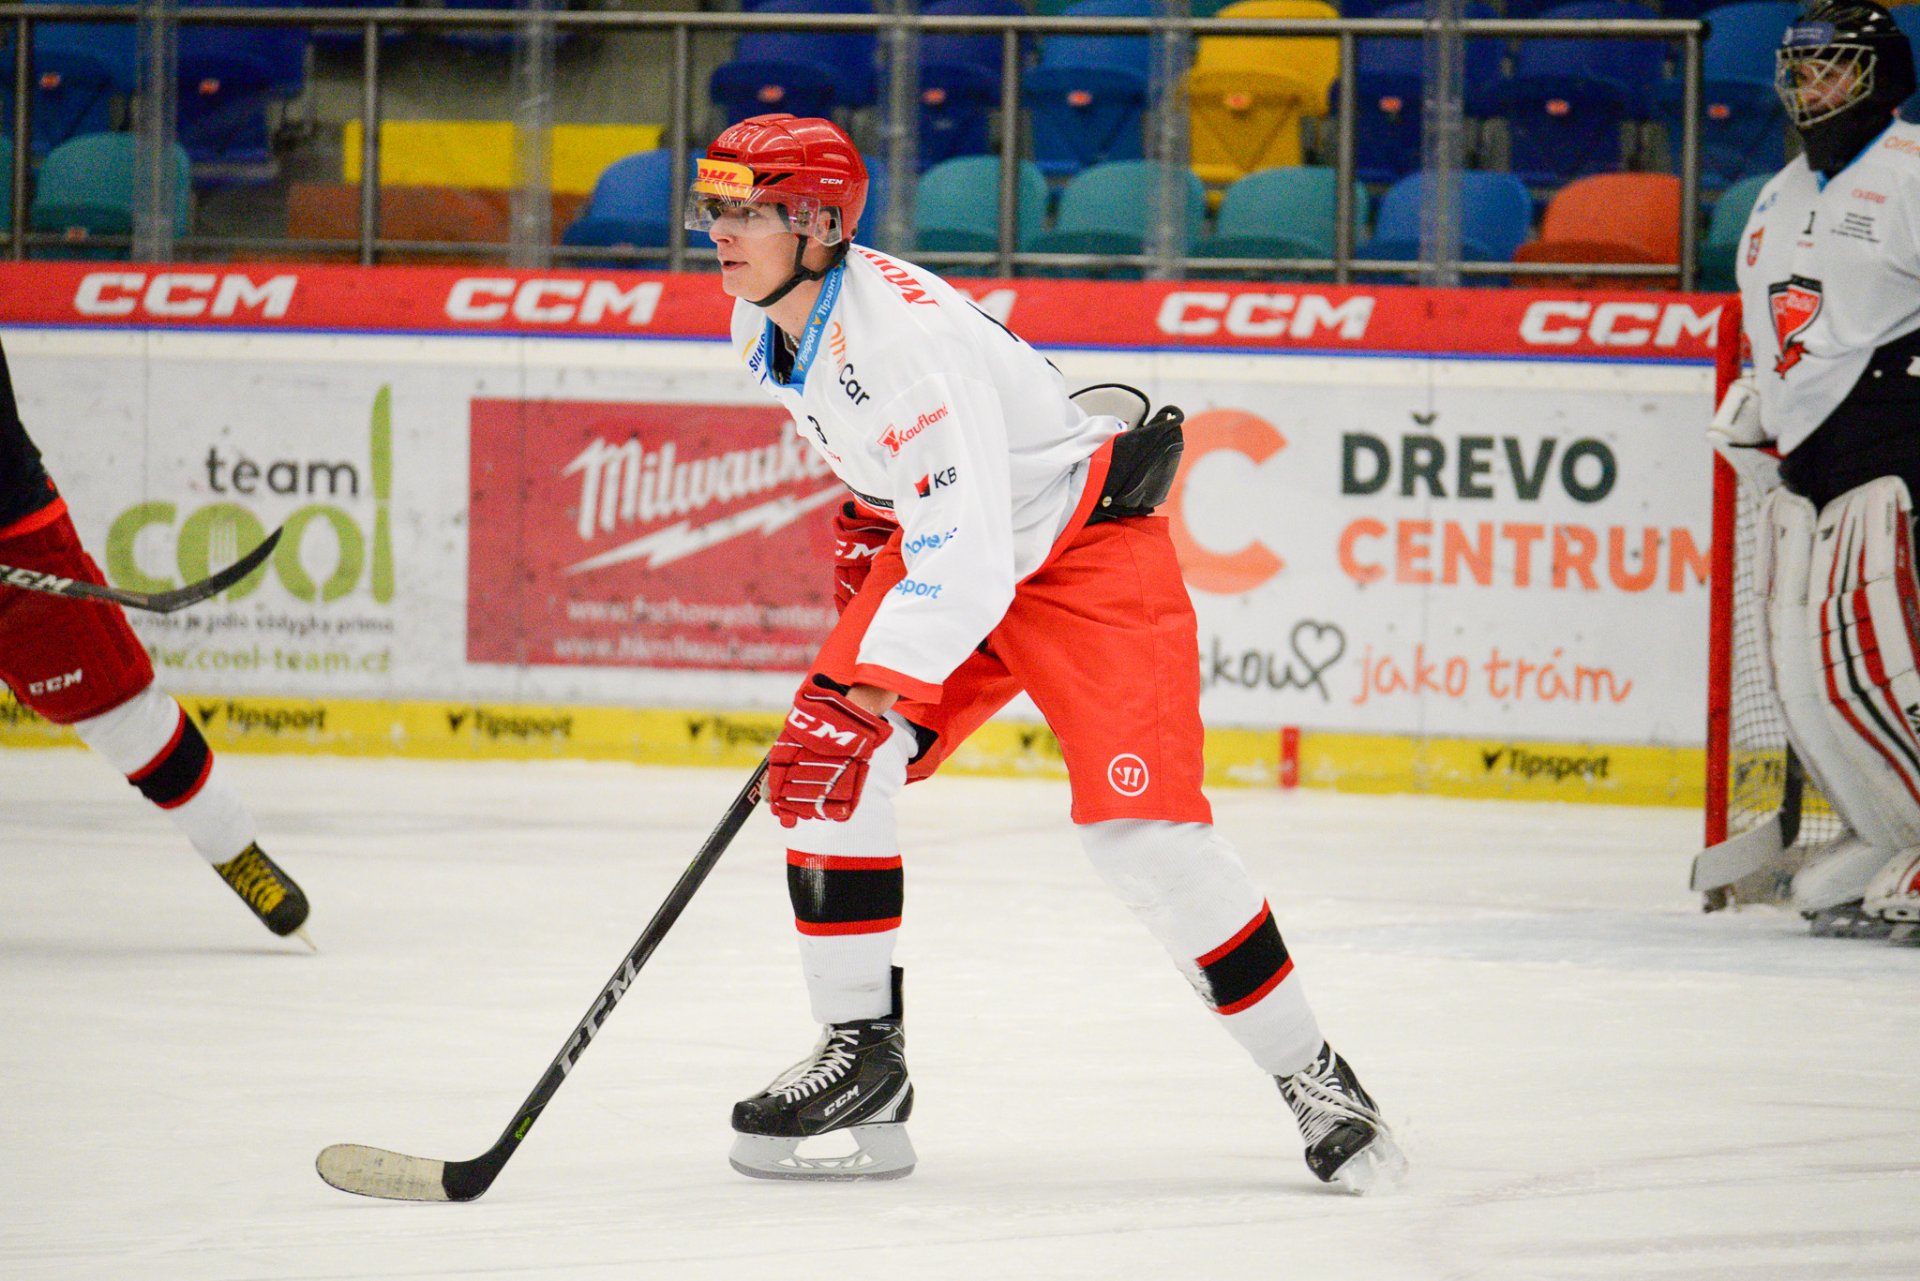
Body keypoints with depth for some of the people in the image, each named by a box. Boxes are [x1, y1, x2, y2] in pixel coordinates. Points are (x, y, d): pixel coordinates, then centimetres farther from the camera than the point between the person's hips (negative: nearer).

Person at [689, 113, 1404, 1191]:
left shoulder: (902, 338, -33)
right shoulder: (768, 319, -4)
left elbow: (965, 567, -37)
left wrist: (868, 700, -36)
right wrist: (870, 519, 22)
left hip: (1085, 541, -9)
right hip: (945, 539, 9)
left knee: (1141, 827, -16)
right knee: (824, 766, -9)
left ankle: (1312, 1077, -2)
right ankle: (865, 1057, 1)